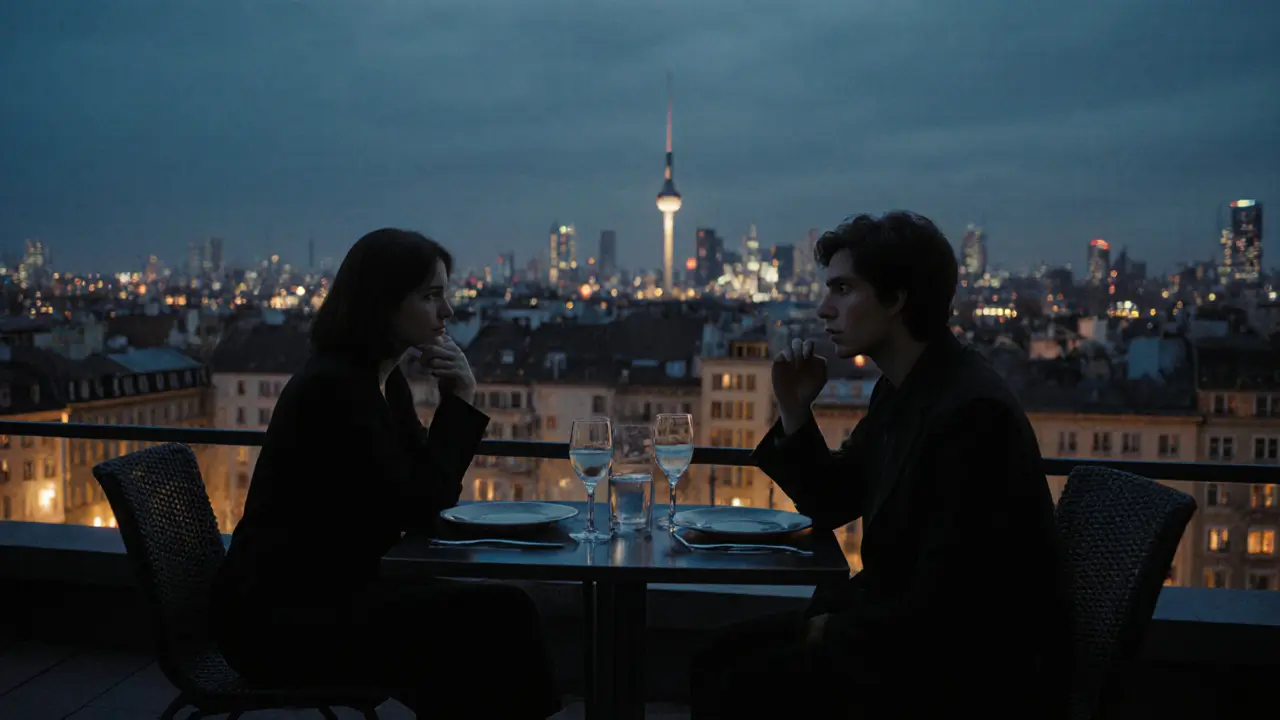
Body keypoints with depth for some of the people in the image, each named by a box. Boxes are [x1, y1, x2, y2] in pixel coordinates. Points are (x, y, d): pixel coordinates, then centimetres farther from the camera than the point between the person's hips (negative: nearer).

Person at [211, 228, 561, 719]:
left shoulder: (383, 382, 9)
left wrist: (455, 402, -2)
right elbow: (416, 512, -17)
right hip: (279, 619, -9)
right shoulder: (334, 387, -19)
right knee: (499, 616, -18)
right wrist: (458, 402, -10)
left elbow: (430, 494, 11)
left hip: (329, 597, 9)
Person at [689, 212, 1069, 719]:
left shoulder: (972, 410, -25)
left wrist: (837, 631, -10)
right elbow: (831, 504, 14)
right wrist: (795, 411, -1)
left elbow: (941, 599, -25)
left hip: (973, 665, -9)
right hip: (909, 623, 9)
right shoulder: (900, 387, 5)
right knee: (724, 657, 2)